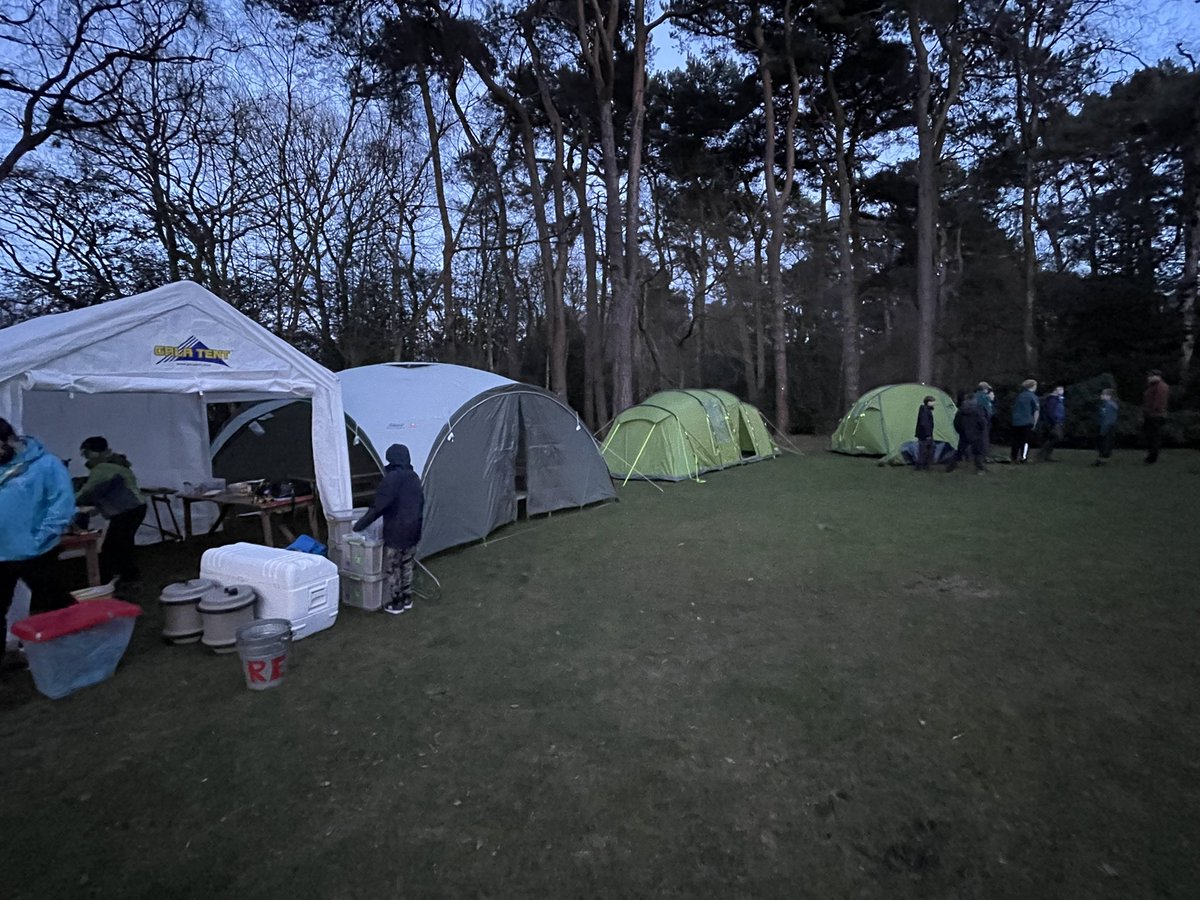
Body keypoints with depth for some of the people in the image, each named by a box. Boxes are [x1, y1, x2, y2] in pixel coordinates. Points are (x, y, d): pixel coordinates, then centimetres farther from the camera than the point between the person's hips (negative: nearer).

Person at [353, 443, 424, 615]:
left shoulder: (391, 479, -18)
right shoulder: (415, 478, 6)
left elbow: (378, 507, -20)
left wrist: (360, 524, -10)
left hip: (395, 532, -7)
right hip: (413, 531, 7)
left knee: (392, 568, 7)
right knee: (407, 566, 19)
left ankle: (396, 603, 15)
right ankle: (407, 599, 28)